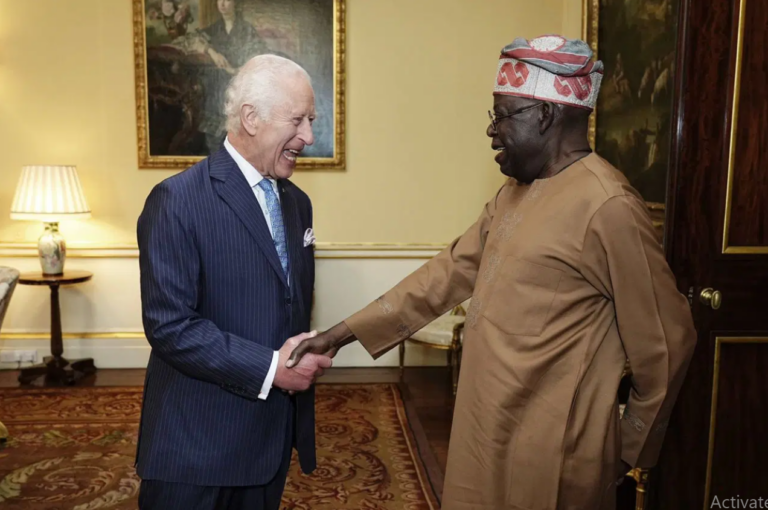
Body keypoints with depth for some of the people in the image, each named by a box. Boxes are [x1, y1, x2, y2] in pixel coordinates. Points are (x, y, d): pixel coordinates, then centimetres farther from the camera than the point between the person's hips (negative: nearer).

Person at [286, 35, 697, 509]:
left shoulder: (606, 205, -20)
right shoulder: (513, 194, 8)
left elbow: (666, 341, -15)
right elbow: (450, 271, 8)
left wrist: (629, 447, -1)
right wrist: (345, 332, 3)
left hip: (548, 456, -8)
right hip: (488, 435, 8)